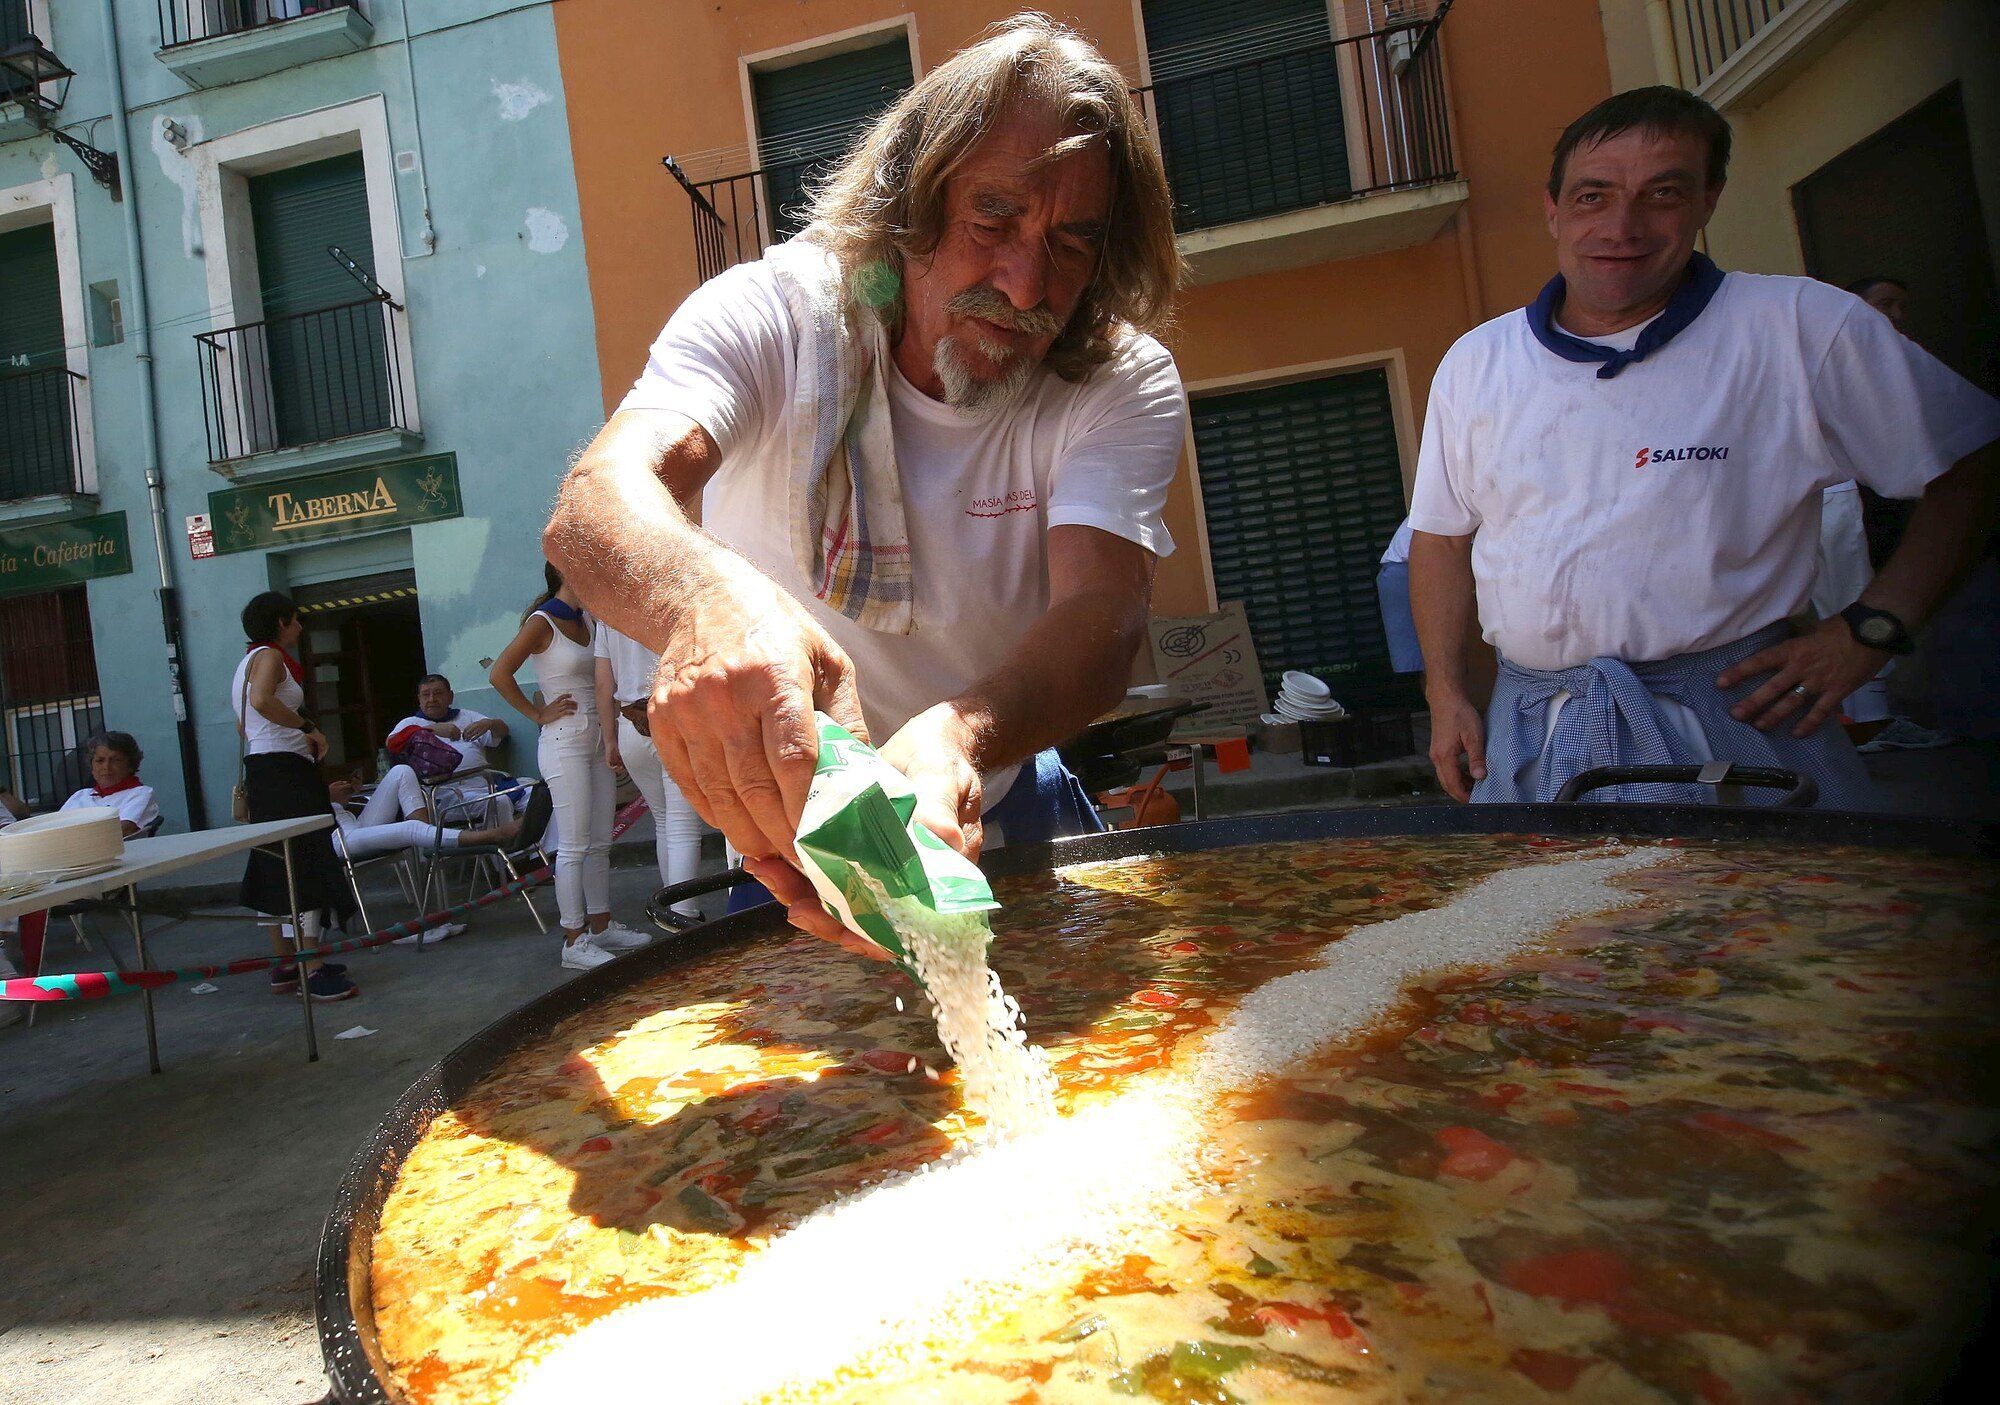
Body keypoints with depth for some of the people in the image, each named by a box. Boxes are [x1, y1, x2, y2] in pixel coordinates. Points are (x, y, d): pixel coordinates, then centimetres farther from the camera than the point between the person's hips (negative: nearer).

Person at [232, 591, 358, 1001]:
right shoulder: (270, 656, -8)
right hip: (284, 768, -11)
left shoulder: (249, 659, 23)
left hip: (261, 771, 11)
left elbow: (243, 724, 28)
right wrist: (307, 726, -20)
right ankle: (313, 972, -14)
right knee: (306, 866, -12)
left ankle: (285, 965, 20)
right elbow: (261, 700, -29)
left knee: (279, 868, 14)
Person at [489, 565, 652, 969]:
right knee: (573, 846, -5)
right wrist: (538, 715, -11)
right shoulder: (542, 622, -9)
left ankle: (601, 926, 21)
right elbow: (500, 675, -16)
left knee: (600, 842, 12)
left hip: (597, 741, 8)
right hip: (565, 743, -8)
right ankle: (574, 943, 0)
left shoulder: (587, 621, 13)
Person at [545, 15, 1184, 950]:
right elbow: (596, 503, -33)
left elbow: (1101, 613, -30)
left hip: (996, 806, 1)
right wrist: (710, 600, -57)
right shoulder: (773, 314, -16)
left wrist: (957, 739, -52)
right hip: (774, 813, 0)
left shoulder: (1125, 387, -14)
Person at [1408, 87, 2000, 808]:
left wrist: (1872, 628, -6)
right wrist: (1446, 694, 5)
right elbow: (1441, 535, 13)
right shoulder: (1473, 363, 7)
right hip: (1532, 736, 2)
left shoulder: (1802, 328, -1)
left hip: (1733, 720, -2)